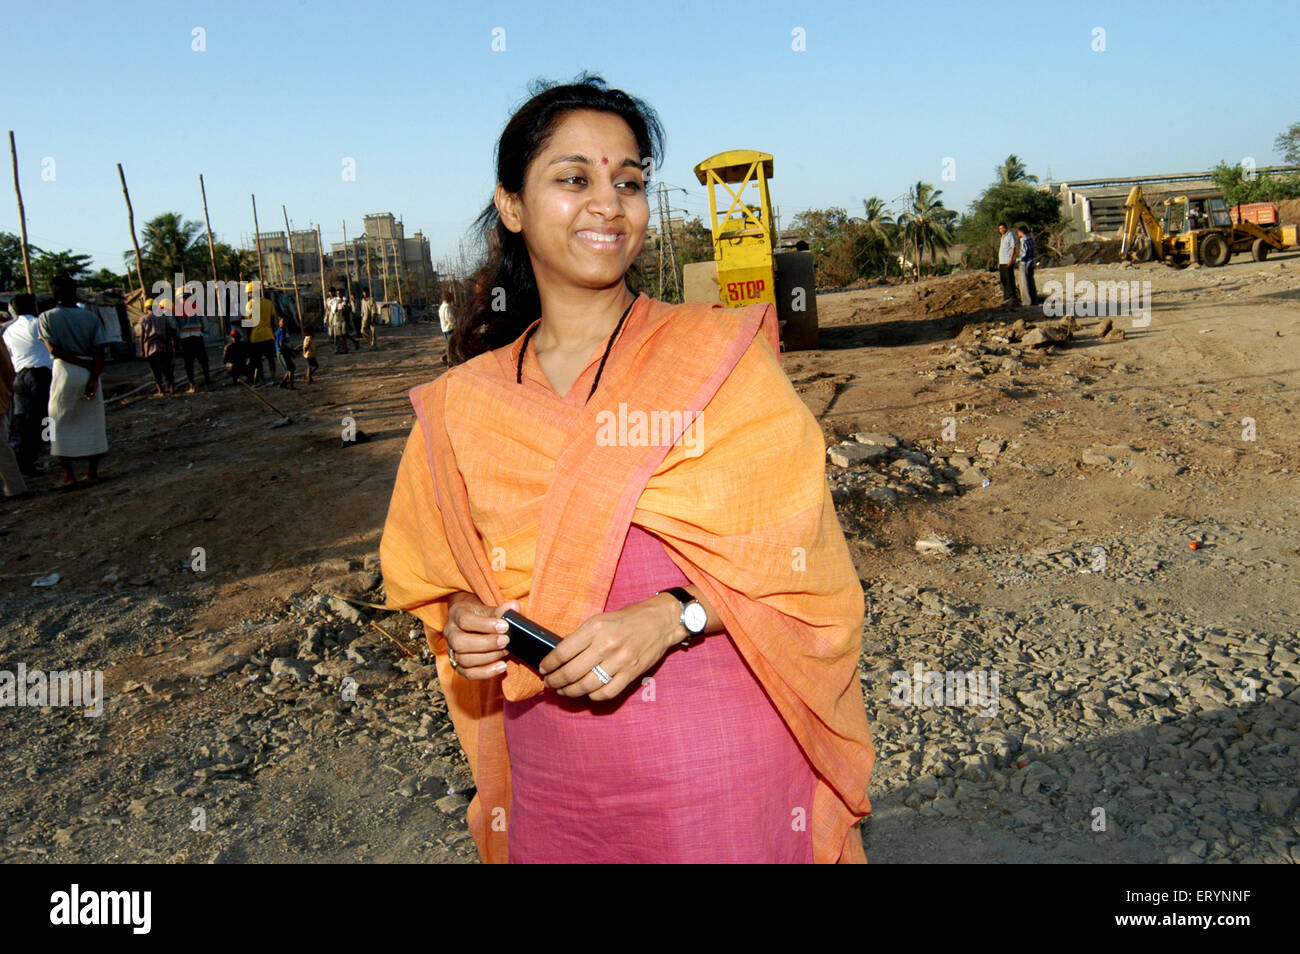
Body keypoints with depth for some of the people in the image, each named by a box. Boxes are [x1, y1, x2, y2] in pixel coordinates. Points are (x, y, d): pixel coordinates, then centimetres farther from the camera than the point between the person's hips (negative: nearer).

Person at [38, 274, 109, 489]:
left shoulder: (47, 317, 0)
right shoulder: (90, 317, 3)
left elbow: (54, 349, -10)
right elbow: (99, 351, -5)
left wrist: (80, 362, -5)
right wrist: (94, 377, -9)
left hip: (64, 372, -2)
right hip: (89, 374, 2)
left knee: (61, 425, 6)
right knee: (92, 423, 9)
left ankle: (68, 475, 2)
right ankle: (92, 472, 10)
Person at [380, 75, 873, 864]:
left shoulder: (719, 357, -7)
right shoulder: (460, 406, 2)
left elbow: (802, 563, -7)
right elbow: (440, 576, 14)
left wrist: (670, 617, -21)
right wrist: (463, 619, -7)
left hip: (717, 773, -3)